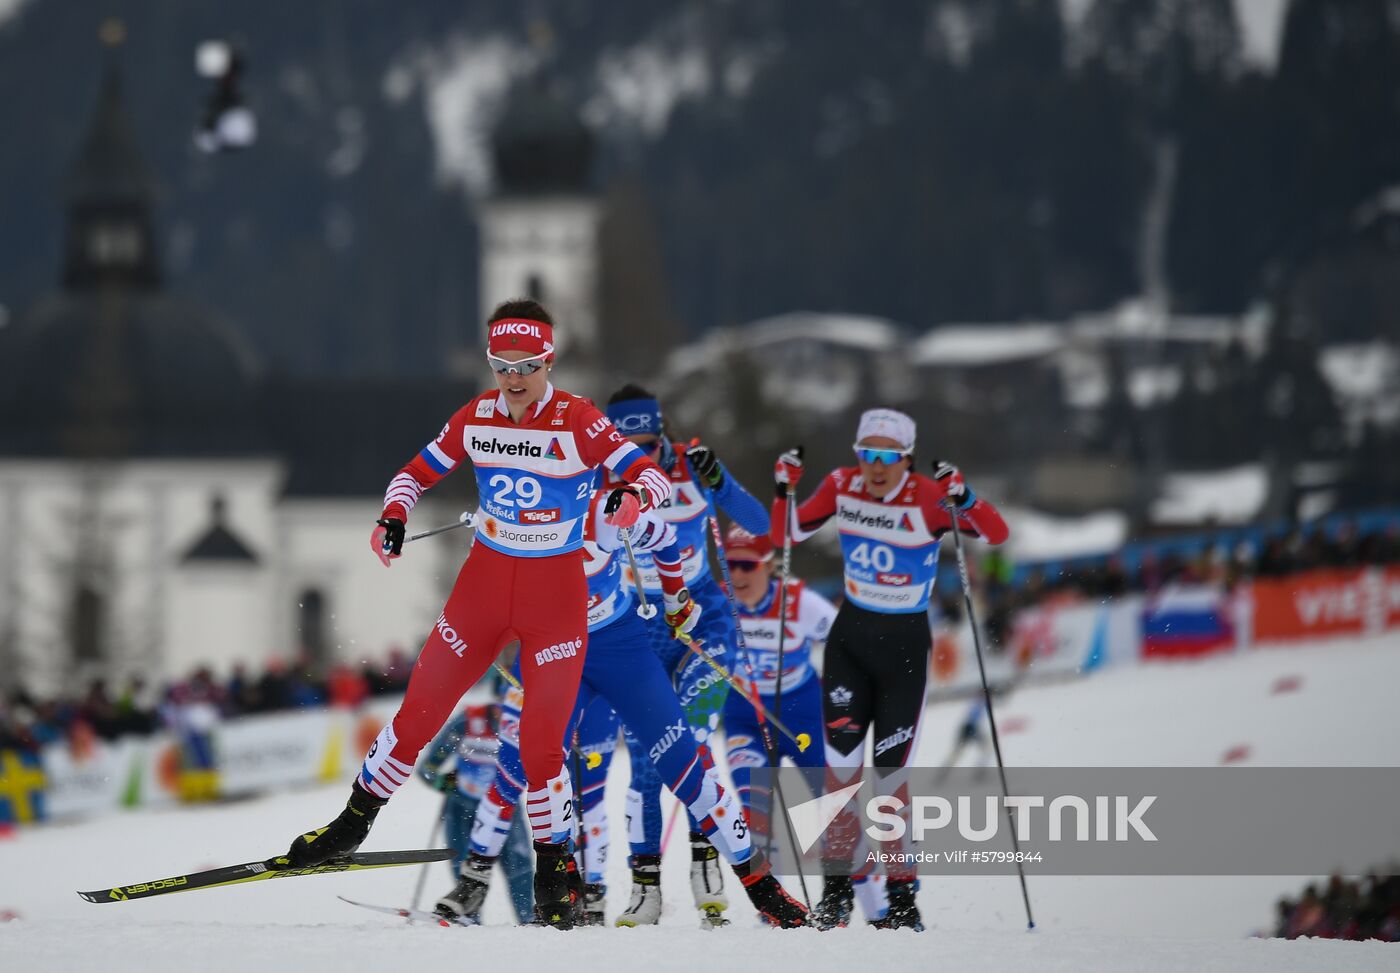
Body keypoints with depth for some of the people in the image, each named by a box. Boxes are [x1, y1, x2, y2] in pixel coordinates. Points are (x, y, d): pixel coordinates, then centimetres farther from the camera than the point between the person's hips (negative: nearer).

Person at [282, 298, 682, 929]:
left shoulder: (579, 422, -14)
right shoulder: (476, 418, -2)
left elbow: (655, 478, -18)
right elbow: (416, 473, 9)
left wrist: (632, 495, -41)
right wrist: (393, 516, -11)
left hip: (556, 594, -3)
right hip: (484, 583, 3)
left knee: (541, 743, -7)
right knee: (419, 712, 4)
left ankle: (553, 869, 11)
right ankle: (355, 821, 21)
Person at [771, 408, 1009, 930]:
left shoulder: (928, 497, -15)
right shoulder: (842, 486, -3)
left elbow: (997, 534, -24)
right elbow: (786, 535, 7)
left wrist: (962, 498, -40)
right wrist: (784, 488, -8)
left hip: (905, 642, -3)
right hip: (851, 636, 3)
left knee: (890, 772, -5)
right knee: (840, 761, -8)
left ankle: (902, 893, 6)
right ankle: (837, 884, 1)